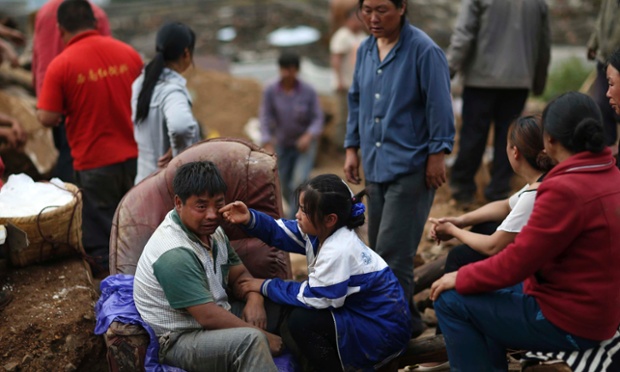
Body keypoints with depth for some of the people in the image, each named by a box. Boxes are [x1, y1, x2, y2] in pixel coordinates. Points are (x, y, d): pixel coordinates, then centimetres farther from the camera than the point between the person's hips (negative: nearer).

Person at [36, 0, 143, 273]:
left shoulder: (60, 65, -13)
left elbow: (47, 118, -13)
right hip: (134, 156, 4)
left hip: (94, 162, -4)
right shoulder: (128, 53, -1)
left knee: (101, 234, 9)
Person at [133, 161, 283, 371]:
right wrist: (263, 337, -20)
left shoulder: (210, 230, 4)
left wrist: (254, 300, -10)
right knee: (251, 340, -35)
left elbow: (239, 275, 13)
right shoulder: (174, 253, -26)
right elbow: (209, 317, -27)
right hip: (179, 341, -10)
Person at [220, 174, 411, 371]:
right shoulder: (321, 229, -2)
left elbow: (313, 297, -23)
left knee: (301, 321, -21)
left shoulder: (338, 252, -29)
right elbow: (280, 232, 2)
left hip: (382, 330, -10)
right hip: (362, 312, 10)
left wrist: (265, 286, -13)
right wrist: (249, 219, -18)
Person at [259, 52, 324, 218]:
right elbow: (265, 117, -12)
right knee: (286, 188, 12)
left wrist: (309, 136, -29)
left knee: (299, 181, -21)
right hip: (283, 145, 3)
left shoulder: (308, 92, -14)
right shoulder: (271, 91, -12)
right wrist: (268, 144, -21)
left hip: (305, 144, -3)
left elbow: (318, 118, -11)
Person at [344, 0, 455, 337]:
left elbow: (439, 106, -11)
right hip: (375, 166, 8)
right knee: (379, 249, 13)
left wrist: (437, 154, -12)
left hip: (411, 167, -7)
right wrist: (352, 148, 14)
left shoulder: (423, 50, -12)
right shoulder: (365, 50, 9)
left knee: (393, 252, -9)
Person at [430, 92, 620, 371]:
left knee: (451, 302, -5)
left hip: (568, 325, -9)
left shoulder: (566, 190, -25)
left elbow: (515, 262, -22)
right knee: (490, 294, 26)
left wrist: (460, 278, -7)